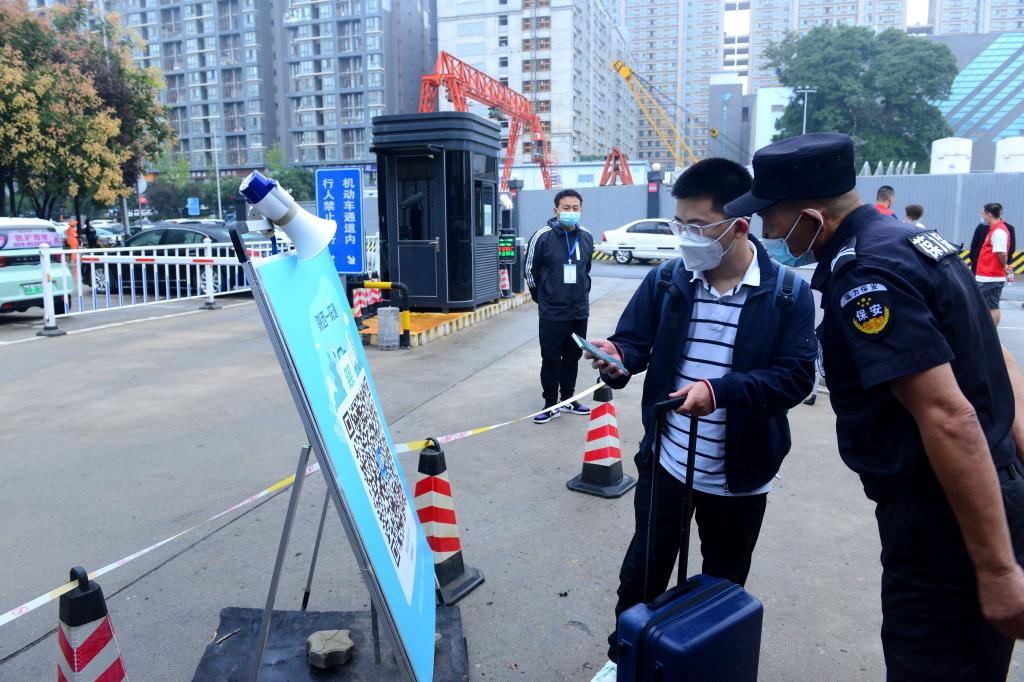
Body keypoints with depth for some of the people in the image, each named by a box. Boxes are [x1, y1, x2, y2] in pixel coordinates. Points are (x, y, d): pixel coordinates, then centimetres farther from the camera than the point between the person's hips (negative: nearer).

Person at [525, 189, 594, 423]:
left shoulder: (587, 237, 3)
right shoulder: (543, 236, -11)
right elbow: (530, 270, -1)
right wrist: (542, 297, 6)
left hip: (579, 311, 4)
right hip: (552, 313, -4)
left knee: (572, 357, 14)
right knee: (551, 359, 3)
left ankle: (568, 399, 28)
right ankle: (550, 404, 16)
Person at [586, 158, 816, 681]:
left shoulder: (787, 293, -12)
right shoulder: (665, 280, -4)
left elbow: (796, 376, -17)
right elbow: (634, 340, -4)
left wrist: (719, 390, -32)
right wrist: (617, 358, -29)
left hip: (740, 474, -1)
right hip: (665, 461, 1)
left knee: (724, 584, 21)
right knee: (644, 568, 16)